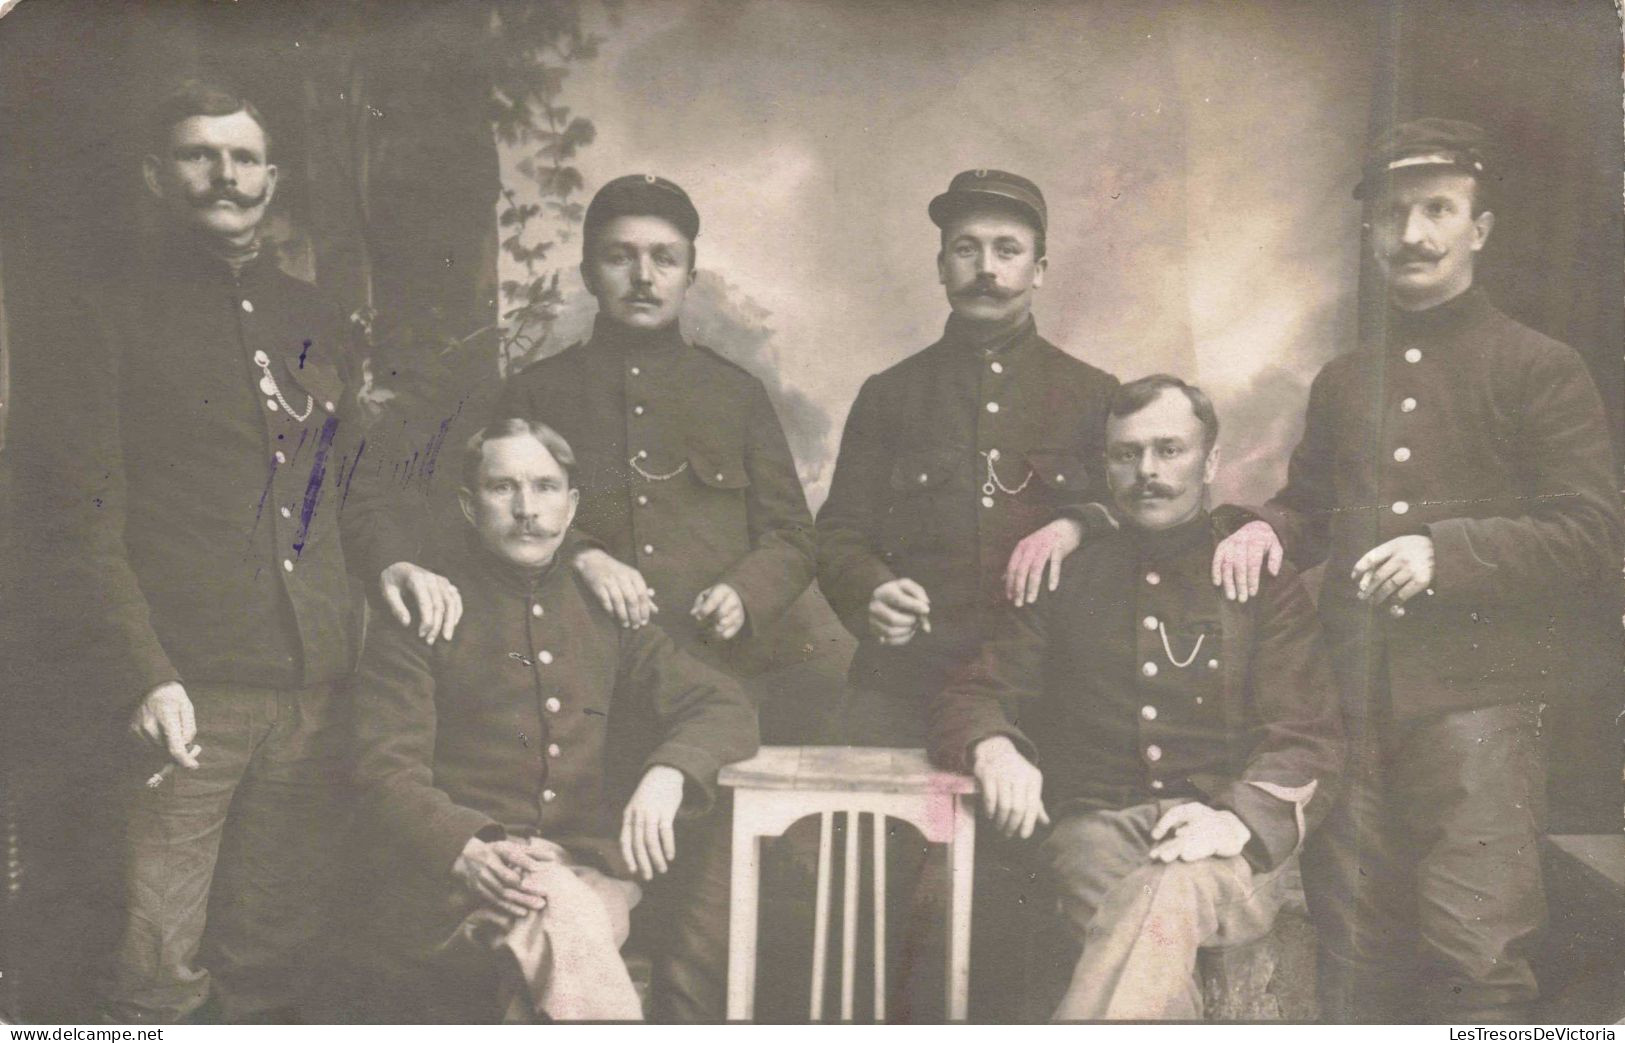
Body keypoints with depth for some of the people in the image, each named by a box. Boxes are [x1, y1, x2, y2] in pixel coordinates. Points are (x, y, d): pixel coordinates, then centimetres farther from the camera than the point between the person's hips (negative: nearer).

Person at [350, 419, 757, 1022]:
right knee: (557, 908, -34)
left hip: (588, 875, 3)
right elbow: (387, 774, -2)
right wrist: (468, 853, -24)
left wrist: (666, 776, -12)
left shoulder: (603, 607, 17)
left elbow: (724, 707, 12)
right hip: (451, 881, -3)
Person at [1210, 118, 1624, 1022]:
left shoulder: (1540, 368, 2)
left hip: (1476, 697, -5)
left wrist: (1448, 550, -16)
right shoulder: (1343, 382, 18)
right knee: (1354, 943, 8)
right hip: (1358, 699, 5)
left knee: (1478, 950, -8)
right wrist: (1269, 529, 6)